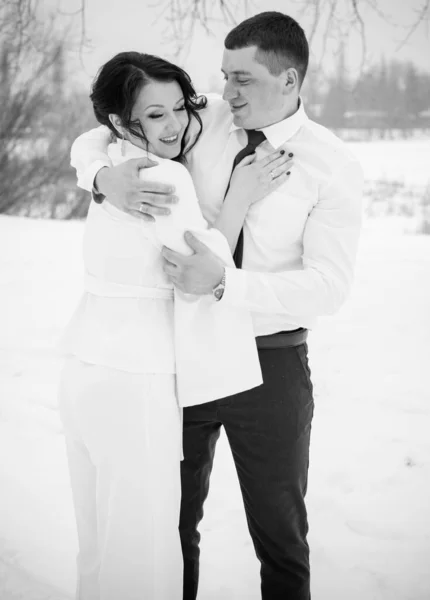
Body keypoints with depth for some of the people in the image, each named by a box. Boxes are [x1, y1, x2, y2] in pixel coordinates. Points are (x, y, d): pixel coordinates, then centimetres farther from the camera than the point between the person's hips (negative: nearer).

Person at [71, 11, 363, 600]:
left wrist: (225, 281, -32)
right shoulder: (206, 121, -3)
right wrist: (106, 177, -24)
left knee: (280, 535, 12)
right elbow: (93, 140, 1)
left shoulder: (334, 167, -12)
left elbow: (328, 286, -19)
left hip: (270, 360, -3)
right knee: (172, 521, 17)